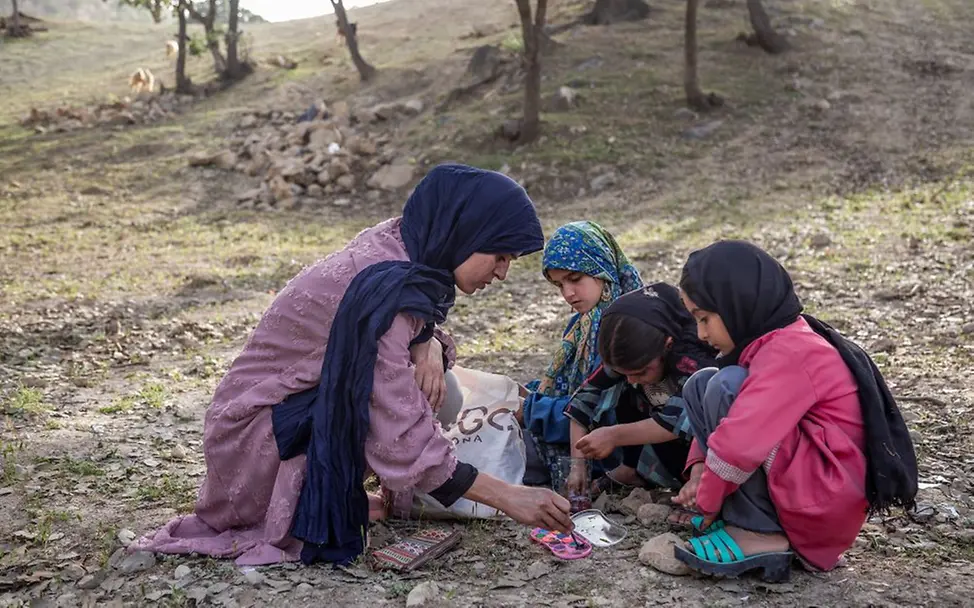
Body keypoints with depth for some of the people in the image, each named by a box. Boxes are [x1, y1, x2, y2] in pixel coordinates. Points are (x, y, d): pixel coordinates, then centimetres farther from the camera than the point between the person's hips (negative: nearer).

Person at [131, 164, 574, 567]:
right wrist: (509, 498, -26)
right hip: (261, 435, -8)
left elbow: (412, 331, 9)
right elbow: (406, 440, -32)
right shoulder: (385, 292, -31)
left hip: (306, 407, 9)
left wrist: (429, 347, -16)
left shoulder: (395, 245, -6)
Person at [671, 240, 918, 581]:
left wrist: (708, 502, -15)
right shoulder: (772, 342, 9)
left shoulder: (792, 352, -21)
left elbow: (741, 440, -29)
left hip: (829, 501, -10)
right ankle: (736, 511, -1)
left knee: (725, 386, -22)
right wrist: (701, 469, 0)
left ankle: (759, 536, -17)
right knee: (699, 385, 6)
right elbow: (728, 416, 15)